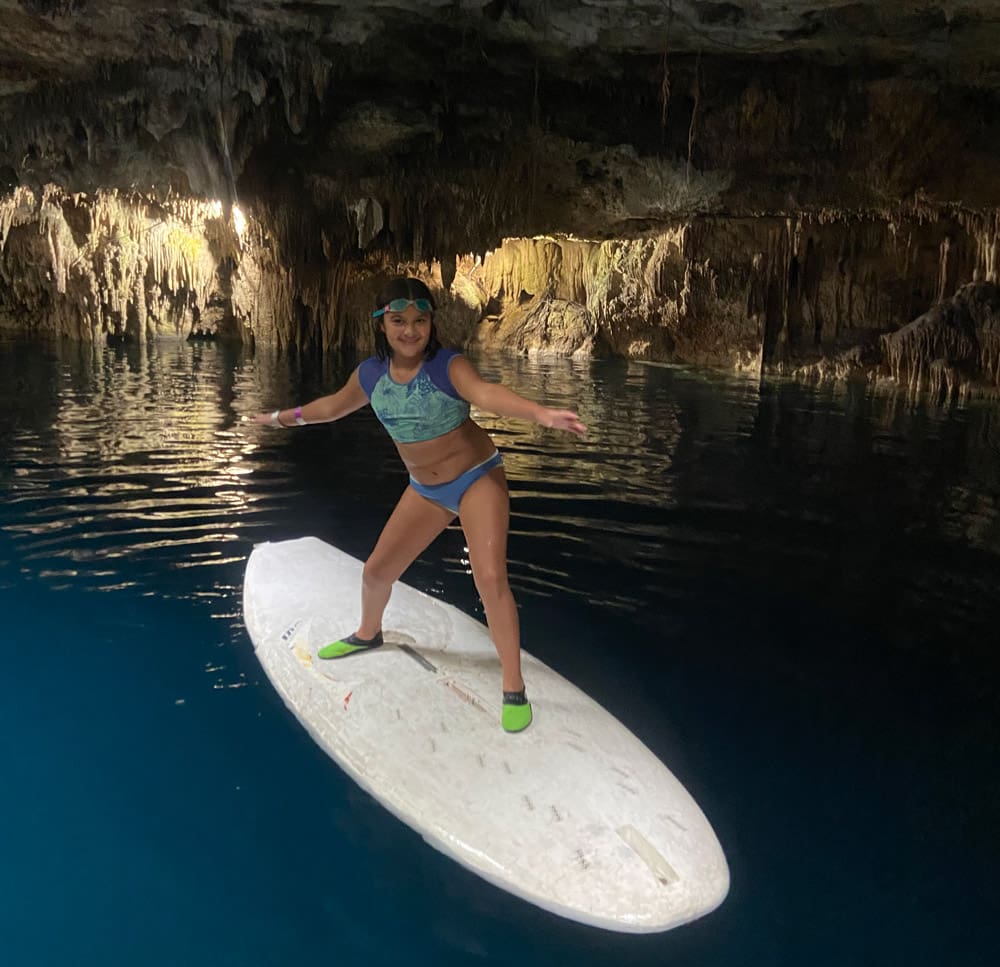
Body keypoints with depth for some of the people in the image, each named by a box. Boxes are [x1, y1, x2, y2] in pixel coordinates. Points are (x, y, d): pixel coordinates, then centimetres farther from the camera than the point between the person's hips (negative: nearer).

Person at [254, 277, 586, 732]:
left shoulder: (448, 365, -23)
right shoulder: (371, 373, -6)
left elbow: (485, 392, -45)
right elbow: (334, 405, 14)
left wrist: (540, 413, -65)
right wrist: (282, 417, 29)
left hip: (478, 477, -5)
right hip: (425, 489, 6)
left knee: (490, 579, -19)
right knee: (376, 571, 12)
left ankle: (514, 690, -5)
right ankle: (367, 634, 46)